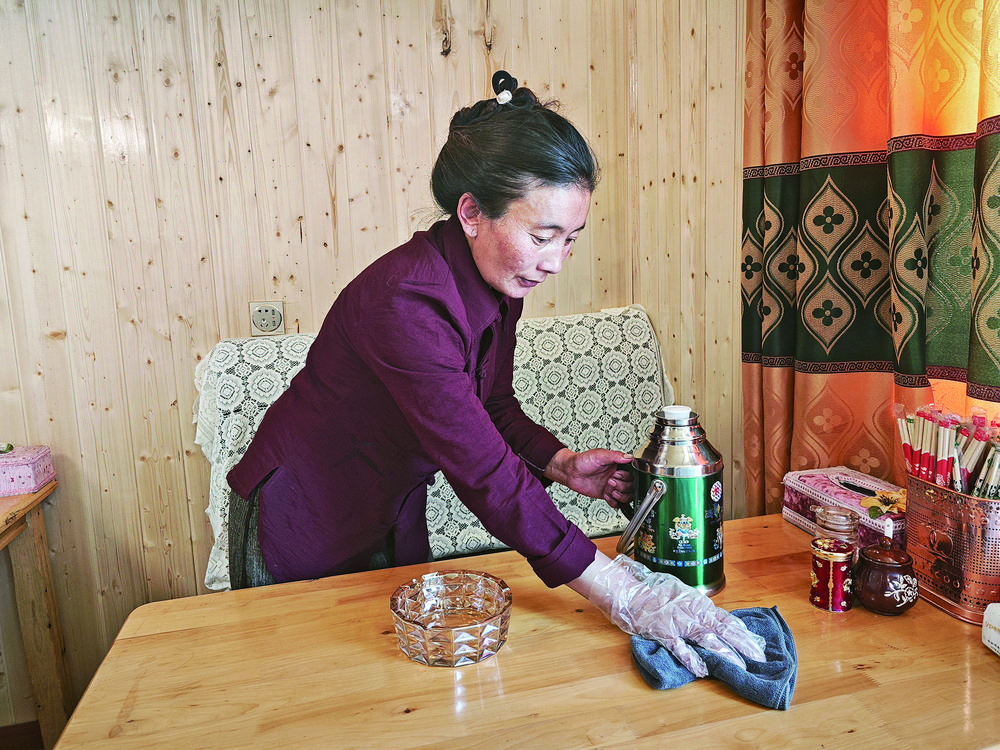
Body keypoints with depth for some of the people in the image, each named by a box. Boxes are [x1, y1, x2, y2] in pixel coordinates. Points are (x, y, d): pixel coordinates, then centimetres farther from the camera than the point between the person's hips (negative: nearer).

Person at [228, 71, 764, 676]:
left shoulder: (498, 282, -10)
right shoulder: (405, 302, -36)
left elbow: (494, 407, 3)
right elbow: (487, 475, -39)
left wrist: (562, 464, -15)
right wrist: (624, 598, -38)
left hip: (394, 516, 7)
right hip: (302, 530, -6)